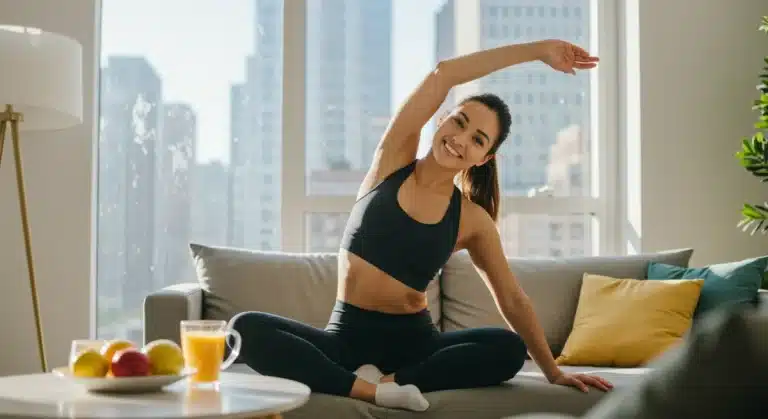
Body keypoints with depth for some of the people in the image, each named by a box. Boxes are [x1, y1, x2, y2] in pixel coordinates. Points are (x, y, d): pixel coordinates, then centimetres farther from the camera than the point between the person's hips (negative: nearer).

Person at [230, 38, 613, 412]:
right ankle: (370, 390, -33)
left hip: (414, 341, 1)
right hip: (347, 337, 0)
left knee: (509, 349, -26)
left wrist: (553, 372, 6)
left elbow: (513, 300, 8)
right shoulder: (392, 161, -1)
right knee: (246, 328, -27)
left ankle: (388, 380, -27)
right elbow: (443, 74, -10)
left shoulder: (473, 221, 0)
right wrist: (539, 50, -7)